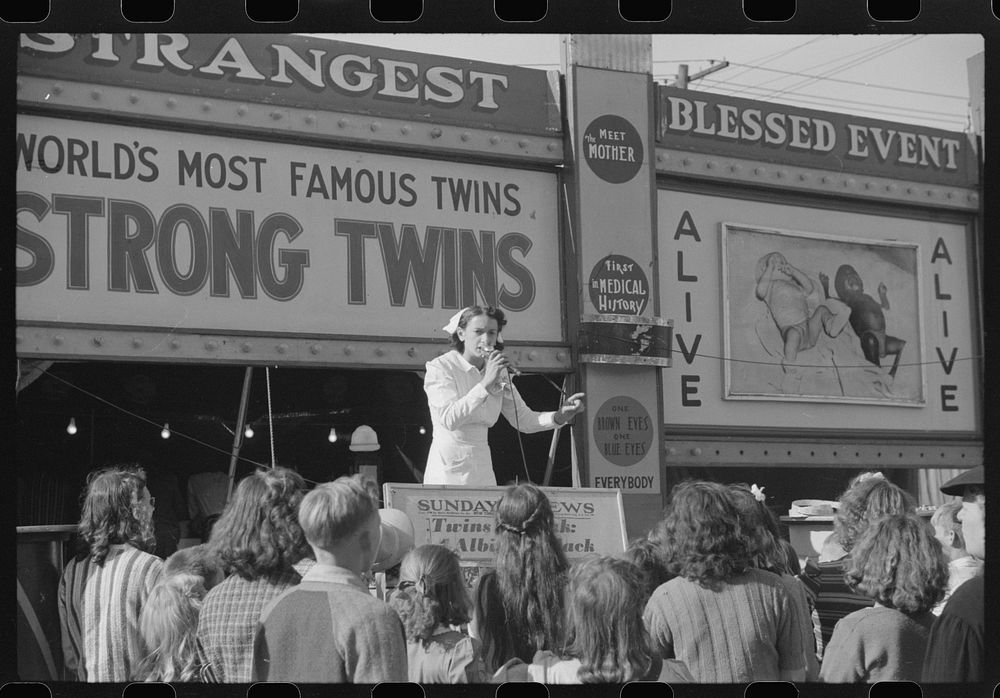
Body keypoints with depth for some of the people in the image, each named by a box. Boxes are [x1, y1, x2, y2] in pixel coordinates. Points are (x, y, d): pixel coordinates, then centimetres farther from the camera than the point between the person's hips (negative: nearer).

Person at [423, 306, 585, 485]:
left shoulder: (499, 372, 9)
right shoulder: (439, 367, -9)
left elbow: (524, 420, 8)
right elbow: (449, 419, -23)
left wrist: (560, 415, -10)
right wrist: (486, 383, -28)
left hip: (481, 467, 5)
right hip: (447, 469, -5)